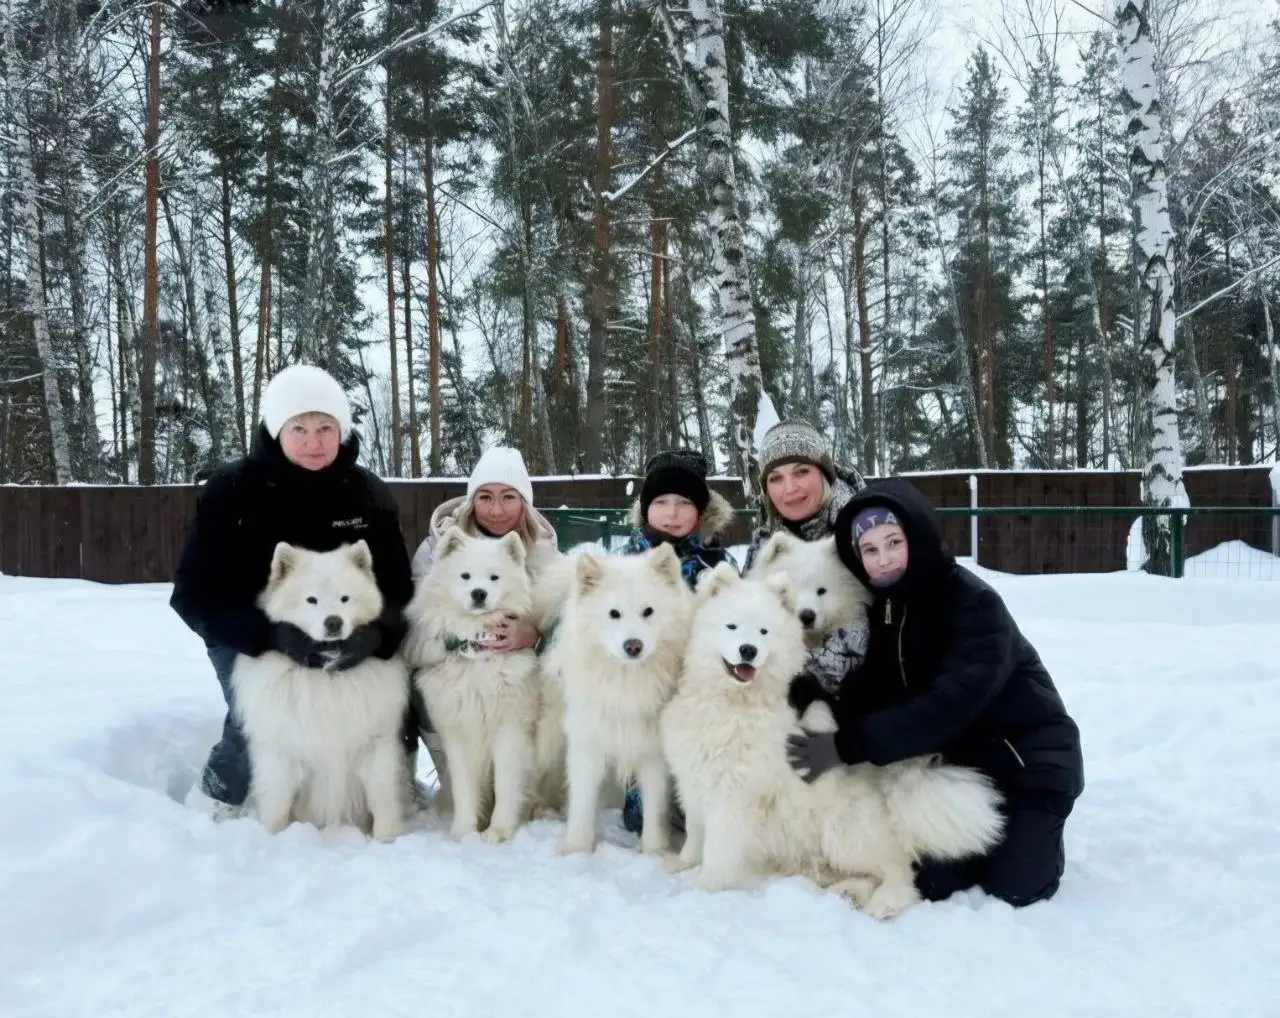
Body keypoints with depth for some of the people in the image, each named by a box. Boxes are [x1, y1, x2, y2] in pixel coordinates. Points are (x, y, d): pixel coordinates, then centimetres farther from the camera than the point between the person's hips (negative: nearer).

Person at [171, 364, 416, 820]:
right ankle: (216, 799, 3)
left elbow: (397, 586, -7)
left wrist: (374, 632, -31)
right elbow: (195, 594, -16)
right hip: (249, 640, -2)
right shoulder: (230, 491, -14)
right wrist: (272, 633, -34)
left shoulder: (369, 494, -7)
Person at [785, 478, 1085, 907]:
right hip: (966, 762, 6)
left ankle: (1040, 834, 21)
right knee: (933, 884, -6)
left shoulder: (975, 603, -26)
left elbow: (948, 704, -37)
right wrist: (810, 697, -27)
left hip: (1031, 761, -5)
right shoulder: (882, 607, -4)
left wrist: (848, 746, -39)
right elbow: (872, 694, -7)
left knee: (1010, 888, -11)